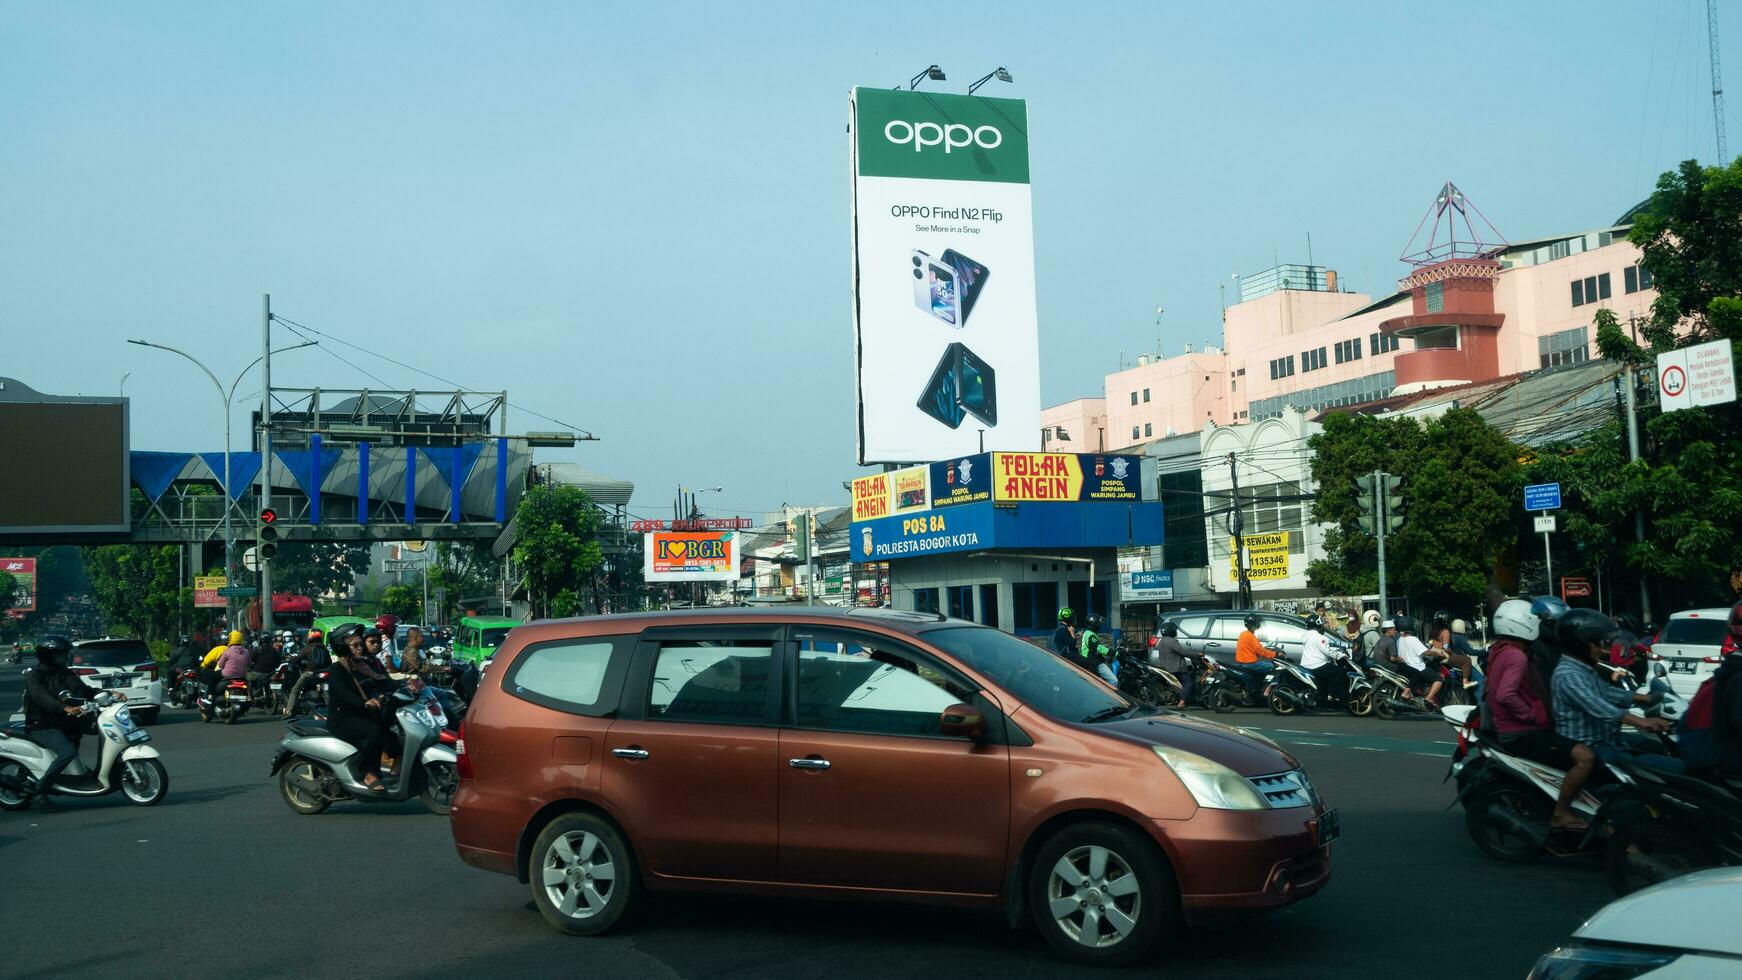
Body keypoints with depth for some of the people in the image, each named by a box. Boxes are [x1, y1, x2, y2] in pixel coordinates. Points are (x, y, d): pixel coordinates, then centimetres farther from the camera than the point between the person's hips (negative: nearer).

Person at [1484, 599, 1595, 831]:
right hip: (1521, 735, -11)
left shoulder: (1499, 651, 13)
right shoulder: (1516, 657, -17)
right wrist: (1533, 715, -20)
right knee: (1585, 757, -23)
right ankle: (1560, 813, -13)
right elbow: (1505, 695, -33)